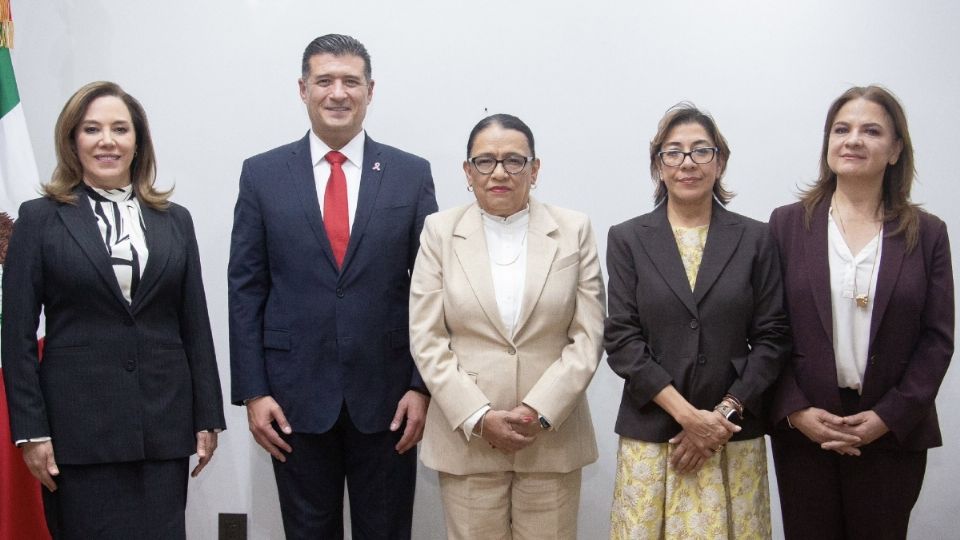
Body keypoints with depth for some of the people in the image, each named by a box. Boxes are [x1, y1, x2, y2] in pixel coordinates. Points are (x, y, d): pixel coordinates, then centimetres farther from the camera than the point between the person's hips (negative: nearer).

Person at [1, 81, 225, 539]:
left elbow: (196, 326, 10)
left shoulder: (174, 220, 10)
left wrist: (208, 417, 6)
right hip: (79, 423, -2)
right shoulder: (40, 218, 2)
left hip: (164, 420, 2)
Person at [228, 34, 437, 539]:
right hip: (295, 396, 0)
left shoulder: (411, 174, 2)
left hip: (385, 397, 0)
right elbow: (245, 290, 1)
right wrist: (252, 391, -4)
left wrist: (423, 385, -4)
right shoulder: (262, 175, 2)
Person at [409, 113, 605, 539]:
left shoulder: (574, 231, 3)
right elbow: (427, 340, -1)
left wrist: (539, 412, -11)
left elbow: (587, 338, 0)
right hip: (466, 438, 0)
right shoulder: (440, 231, 3)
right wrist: (478, 418, -11)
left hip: (552, 436, 0)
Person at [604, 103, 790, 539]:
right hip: (650, 437, 0)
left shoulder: (754, 239, 4)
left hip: (735, 439, 1)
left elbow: (771, 338, 3)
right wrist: (688, 415, -12)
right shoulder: (628, 239, 2)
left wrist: (723, 413, -8)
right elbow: (621, 339, -4)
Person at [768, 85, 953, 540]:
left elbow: (938, 338, 1)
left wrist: (890, 416, -9)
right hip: (802, 430, 0)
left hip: (893, 433, 0)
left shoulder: (927, 233, 4)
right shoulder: (787, 224, 3)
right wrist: (795, 411, -9)